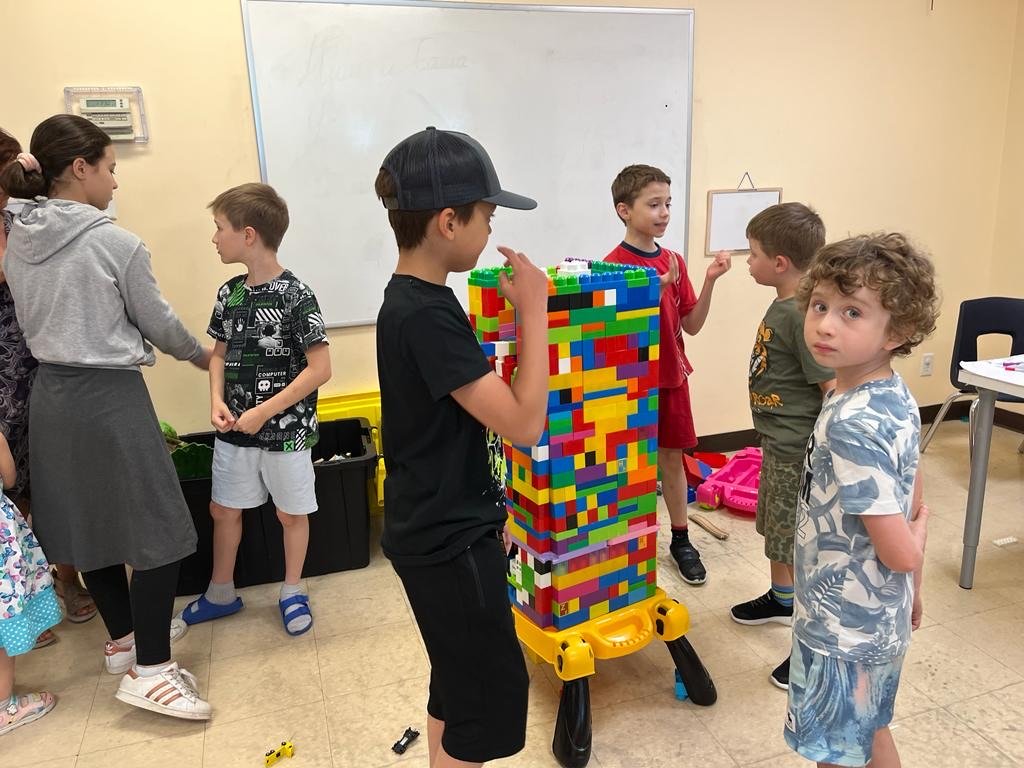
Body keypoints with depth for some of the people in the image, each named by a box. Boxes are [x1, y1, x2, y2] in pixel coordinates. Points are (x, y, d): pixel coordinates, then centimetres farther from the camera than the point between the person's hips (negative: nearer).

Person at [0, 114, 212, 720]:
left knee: (88, 521, 18)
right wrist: (201, 355, 14)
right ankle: (151, 670, 3)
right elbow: (159, 323, -4)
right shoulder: (116, 243, -14)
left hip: (51, 396, 8)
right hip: (110, 397, -8)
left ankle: (125, 636, 34)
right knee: (159, 531, 0)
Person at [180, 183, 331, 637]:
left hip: (285, 431, -6)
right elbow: (219, 353, 13)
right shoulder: (229, 293, 2)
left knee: (291, 513, 11)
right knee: (223, 510, 17)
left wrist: (265, 412, -19)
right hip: (235, 429, 6)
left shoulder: (295, 296, -17)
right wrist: (217, 401, -5)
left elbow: (320, 369, -19)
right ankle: (221, 594, 38)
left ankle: (292, 593, 32)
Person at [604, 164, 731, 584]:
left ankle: (681, 539, 29)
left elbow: (692, 324, 5)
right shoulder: (614, 263, -14)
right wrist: (658, 286, -26)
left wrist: (709, 280, -8)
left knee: (673, 456, 15)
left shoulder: (675, 261, 5)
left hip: (672, 376, 6)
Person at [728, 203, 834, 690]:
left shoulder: (802, 315, -24)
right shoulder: (782, 306, 5)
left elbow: (834, 387, -24)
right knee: (775, 530, 26)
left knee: (800, 547, 2)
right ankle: (781, 599, 48)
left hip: (800, 451, -10)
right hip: (778, 443, 10)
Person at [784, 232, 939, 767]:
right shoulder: (896, 397, -2)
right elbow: (915, 508, 8)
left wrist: (916, 538, -5)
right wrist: (912, 591, 18)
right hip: (882, 618, 8)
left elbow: (901, 553, -27)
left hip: (843, 627, -8)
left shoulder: (852, 425, -30)